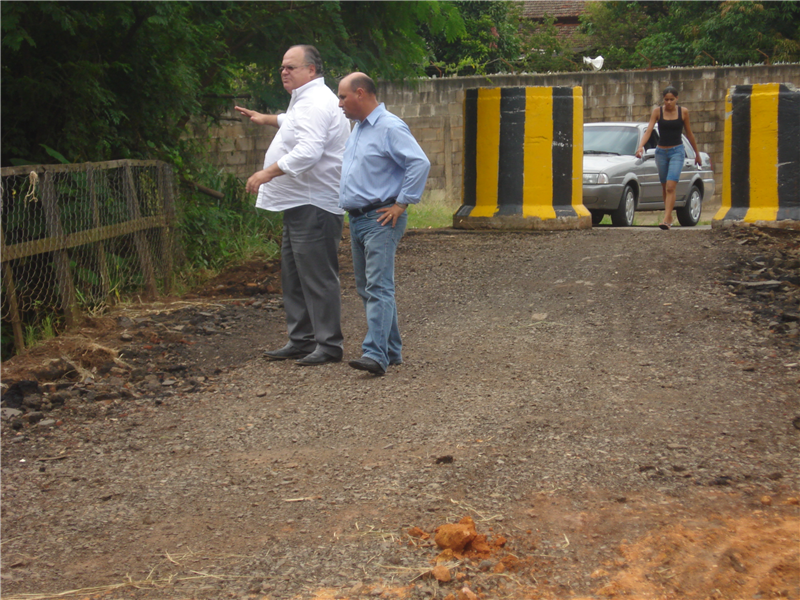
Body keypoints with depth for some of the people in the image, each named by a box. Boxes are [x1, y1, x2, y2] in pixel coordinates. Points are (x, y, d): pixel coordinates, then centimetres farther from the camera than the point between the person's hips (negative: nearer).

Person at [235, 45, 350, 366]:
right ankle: (301, 340, 23)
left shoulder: (316, 104, -17)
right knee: (293, 275, 15)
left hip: (314, 206, -12)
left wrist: (269, 172, -33)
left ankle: (329, 344, -4)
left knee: (317, 276, -9)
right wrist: (267, 119, 48)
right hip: (298, 204, 12)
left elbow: (308, 152, -31)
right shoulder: (306, 100, 19)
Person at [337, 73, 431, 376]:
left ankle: (376, 354, -20)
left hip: (381, 220, -10)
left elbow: (420, 163, -21)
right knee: (366, 288, 12)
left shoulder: (390, 128, -12)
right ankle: (391, 349, 21)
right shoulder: (358, 128, 17)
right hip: (357, 219, 10)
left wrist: (402, 203, -18)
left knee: (378, 288, -15)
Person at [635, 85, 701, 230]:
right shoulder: (657, 112, -1)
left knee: (670, 187, -15)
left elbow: (689, 134, 9)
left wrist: (697, 153, 16)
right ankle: (669, 217, 25)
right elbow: (648, 130, -9)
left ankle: (666, 220, -21)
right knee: (664, 187, 11)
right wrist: (640, 146, -26)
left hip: (677, 151, -2)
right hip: (661, 152, 2)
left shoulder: (683, 112, -1)